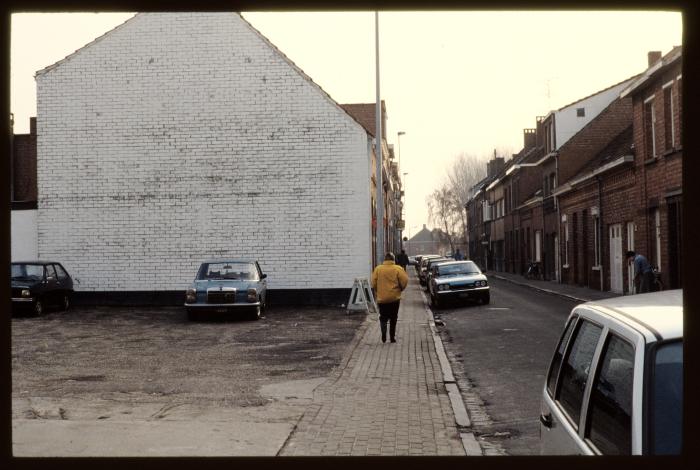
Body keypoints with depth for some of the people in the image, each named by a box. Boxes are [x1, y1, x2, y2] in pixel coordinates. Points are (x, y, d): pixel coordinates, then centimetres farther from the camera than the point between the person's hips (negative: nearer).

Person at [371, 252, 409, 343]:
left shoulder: (378, 269, -2)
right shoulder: (398, 269, -6)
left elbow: (374, 283, -2)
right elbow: (404, 281, -10)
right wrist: (400, 290, 9)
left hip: (381, 298, 1)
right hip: (394, 298, -1)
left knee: (383, 317, 10)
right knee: (393, 318, 12)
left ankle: (384, 332, -16)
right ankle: (392, 337, 13)